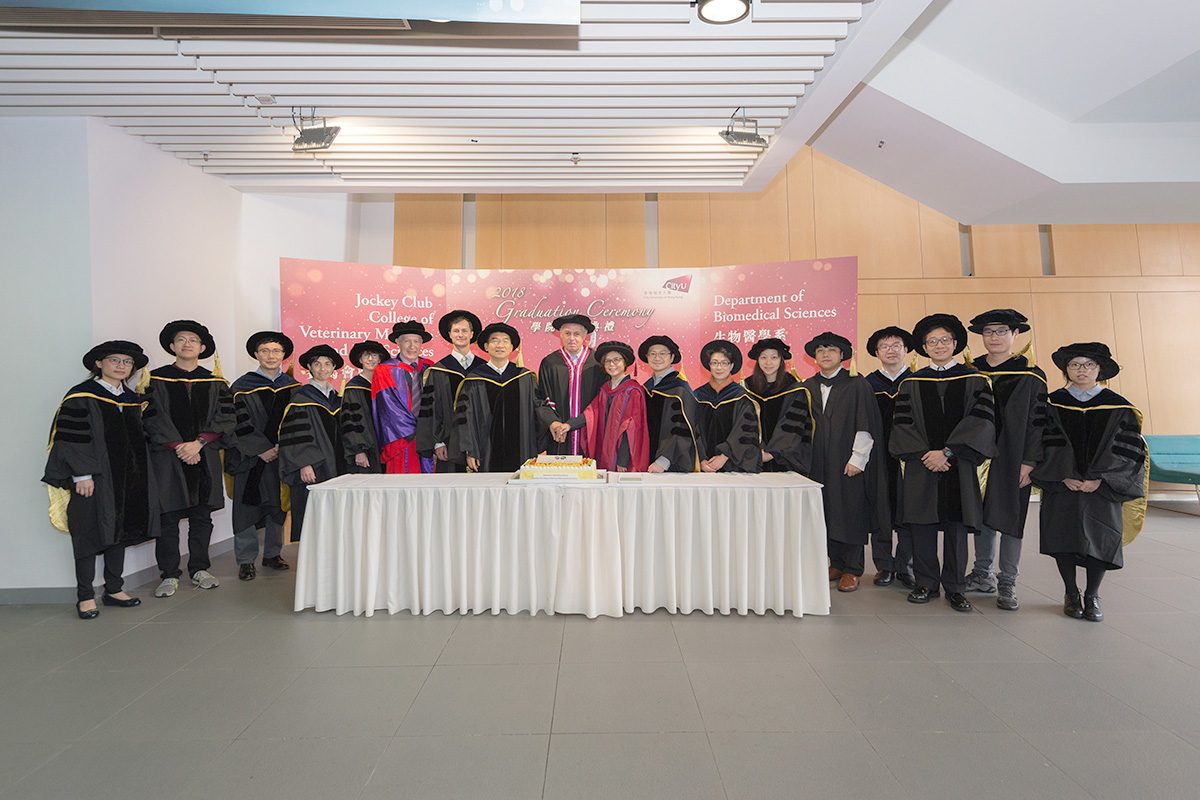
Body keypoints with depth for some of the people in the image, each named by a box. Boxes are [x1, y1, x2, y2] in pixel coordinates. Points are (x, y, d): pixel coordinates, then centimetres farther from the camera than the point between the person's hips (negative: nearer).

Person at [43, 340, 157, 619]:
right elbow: (70, 438, -11)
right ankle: (85, 596, 12)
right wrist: (82, 475, -17)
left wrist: (140, 477, 14)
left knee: (120, 531, 10)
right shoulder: (81, 396, -6)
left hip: (128, 479, 6)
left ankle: (114, 590, 21)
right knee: (90, 534, 1)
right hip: (93, 479, -6)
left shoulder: (132, 400, 12)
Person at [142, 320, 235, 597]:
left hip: (205, 457, 2)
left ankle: (199, 569, 19)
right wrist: (180, 447, -12)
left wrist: (198, 443, -12)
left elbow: (225, 417, 0)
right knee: (168, 517, 1)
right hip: (167, 457, -2)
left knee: (202, 516, 7)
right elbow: (153, 418, -4)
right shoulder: (156, 380, 4)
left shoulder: (215, 382, 9)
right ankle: (169, 575, 12)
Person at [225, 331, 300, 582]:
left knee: (278, 504, 9)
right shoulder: (243, 387, -2)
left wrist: (280, 447, -6)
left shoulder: (292, 387, 8)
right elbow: (240, 425, -7)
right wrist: (261, 450, -14)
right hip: (251, 457, -3)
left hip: (282, 455, 3)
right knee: (248, 506, 0)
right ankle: (246, 560, 11)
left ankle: (272, 554, 22)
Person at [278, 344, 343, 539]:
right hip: (309, 467, -6)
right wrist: (304, 464, -18)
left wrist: (338, 463, 14)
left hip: (330, 465, 6)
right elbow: (296, 434, -10)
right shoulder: (301, 396, -4)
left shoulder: (335, 397, 15)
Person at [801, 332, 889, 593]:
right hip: (820, 463, 4)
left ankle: (853, 570, 13)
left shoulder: (857, 385, -3)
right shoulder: (808, 387, 9)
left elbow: (866, 425, -7)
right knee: (828, 512, 8)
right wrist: (807, 458, 6)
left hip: (849, 462, -4)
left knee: (851, 512, 1)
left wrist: (858, 459, -13)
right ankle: (837, 563, 22)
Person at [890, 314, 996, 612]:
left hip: (958, 464, -1)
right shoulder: (911, 383, 8)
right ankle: (926, 584, 16)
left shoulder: (974, 380, 5)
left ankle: (955, 587, 16)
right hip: (921, 464, 1)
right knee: (922, 524, 3)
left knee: (956, 525, 4)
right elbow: (902, 423, 2)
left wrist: (947, 452, -15)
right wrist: (924, 453, -12)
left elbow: (981, 420, -5)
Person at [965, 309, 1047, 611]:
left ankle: (1007, 584, 11)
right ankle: (983, 575, 22)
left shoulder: (1030, 375, -2)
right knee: (982, 515, 10)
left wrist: (1029, 461, -11)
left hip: (1012, 458, -3)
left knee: (1010, 517, 1)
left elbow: (1037, 420, -4)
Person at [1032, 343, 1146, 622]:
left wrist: (1099, 479, -13)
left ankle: (1092, 596, 18)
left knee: (1100, 538, -1)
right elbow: (1047, 445, -2)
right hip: (1061, 484, 0)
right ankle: (1071, 594, 19)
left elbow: (1127, 449, -1)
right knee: (1064, 536, 1)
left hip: (1102, 486, 0)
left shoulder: (1117, 407, 3)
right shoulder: (1053, 403, 2)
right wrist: (1065, 476, -13)